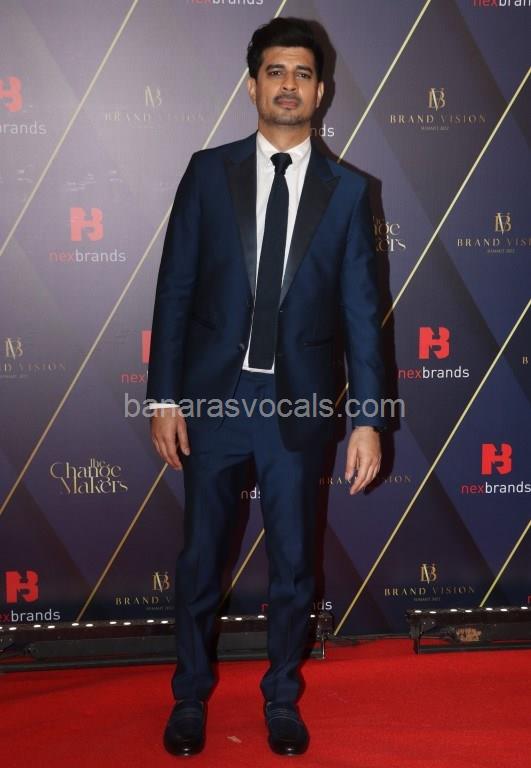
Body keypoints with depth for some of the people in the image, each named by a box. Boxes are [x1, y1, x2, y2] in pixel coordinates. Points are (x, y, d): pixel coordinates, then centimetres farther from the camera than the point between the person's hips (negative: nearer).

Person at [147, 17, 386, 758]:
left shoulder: (347, 190, 1)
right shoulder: (209, 172, 1)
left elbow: (362, 311, -1)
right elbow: (175, 289, 0)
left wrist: (368, 419, -6)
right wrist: (165, 398, -4)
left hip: (300, 405, 0)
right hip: (213, 396, 0)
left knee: (293, 562, 13)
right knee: (201, 557, 12)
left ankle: (282, 697, 35)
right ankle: (191, 694, 34)